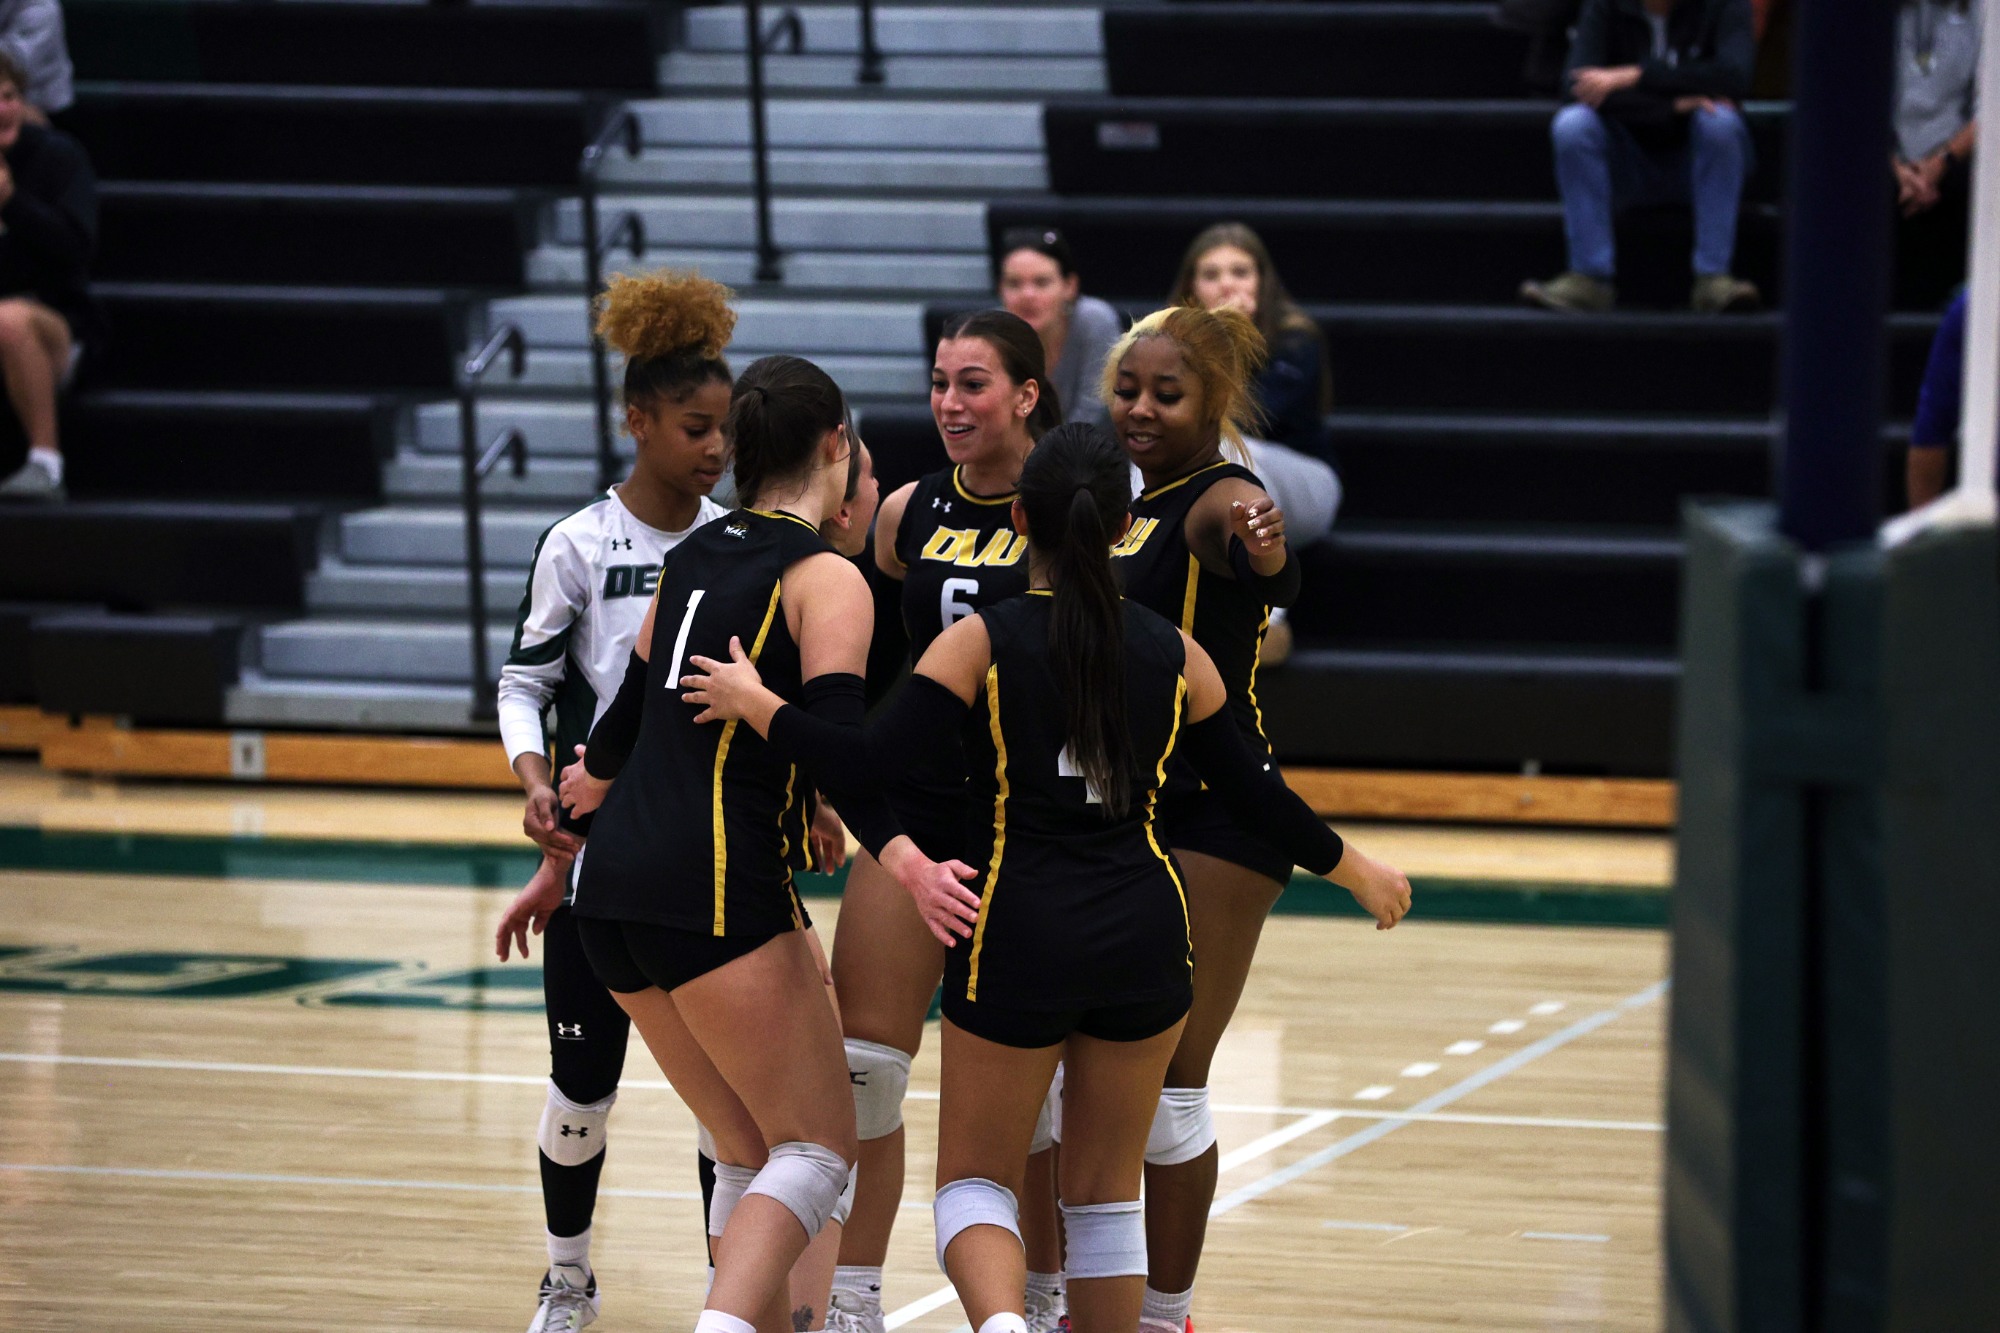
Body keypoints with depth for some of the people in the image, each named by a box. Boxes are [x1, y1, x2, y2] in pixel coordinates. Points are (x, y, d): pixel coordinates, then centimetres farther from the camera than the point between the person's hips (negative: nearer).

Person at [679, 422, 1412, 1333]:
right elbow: (1254, 794, 11)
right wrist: (1356, 871, 27)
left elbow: (871, 761, -16)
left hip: (1017, 935, -3)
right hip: (1144, 933, 3)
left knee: (975, 1182, 7)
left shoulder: (982, 642, -7)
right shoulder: (1172, 654, 4)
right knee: (1106, 1192, 16)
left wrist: (755, 704, -2)